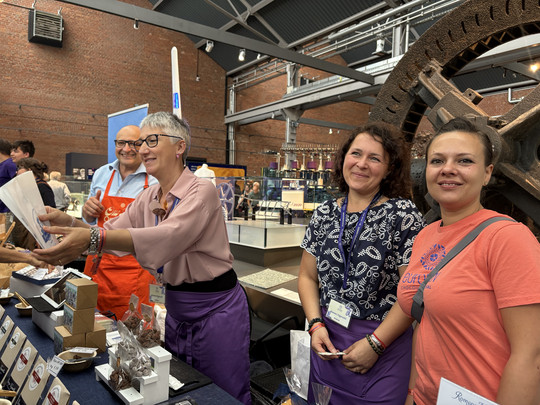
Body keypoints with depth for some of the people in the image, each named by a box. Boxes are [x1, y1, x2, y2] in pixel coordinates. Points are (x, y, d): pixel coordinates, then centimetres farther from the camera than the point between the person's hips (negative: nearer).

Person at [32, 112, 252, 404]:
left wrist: (92, 239, -44)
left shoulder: (201, 192, -20)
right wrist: (71, 223, -16)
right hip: (176, 309, 7)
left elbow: (167, 237, -35)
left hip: (215, 309, -7)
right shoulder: (148, 198, 6)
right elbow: (114, 231, 1)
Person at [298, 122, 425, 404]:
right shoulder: (325, 213, 2)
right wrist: (316, 324, -5)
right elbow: (308, 276, 7)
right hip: (327, 341, 5)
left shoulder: (402, 214, -12)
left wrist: (375, 344, -15)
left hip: (383, 348, -4)